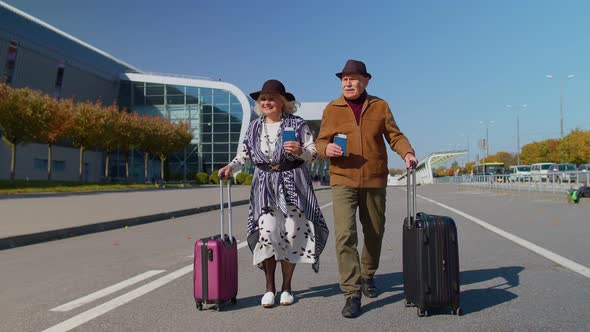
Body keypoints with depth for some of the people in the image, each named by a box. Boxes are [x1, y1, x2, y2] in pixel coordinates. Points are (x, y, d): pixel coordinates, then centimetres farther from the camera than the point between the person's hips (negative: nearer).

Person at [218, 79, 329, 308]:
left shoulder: (297, 124, 3)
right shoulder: (254, 128, 12)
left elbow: (314, 153, 2)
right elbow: (244, 154, 15)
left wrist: (300, 151, -18)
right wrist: (231, 167, -3)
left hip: (293, 183, -1)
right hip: (265, 185, 2)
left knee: (292, 233, -1)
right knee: (267, 232, -10)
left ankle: (286, 287, 15)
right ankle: (269, 287, 5)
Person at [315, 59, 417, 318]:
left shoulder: (380, 106, 6)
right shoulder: (332, 109, 4)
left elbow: (394, 136, 5)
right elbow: (320, 141, 5)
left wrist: (407, 153, -14)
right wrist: (326, 148, -18)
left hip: (375, 181, 2)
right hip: (343, 181, -2)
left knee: (374, 233, 14)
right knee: (345, 235, -14)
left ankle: (367, 276, 39)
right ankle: (352, 294, -6)